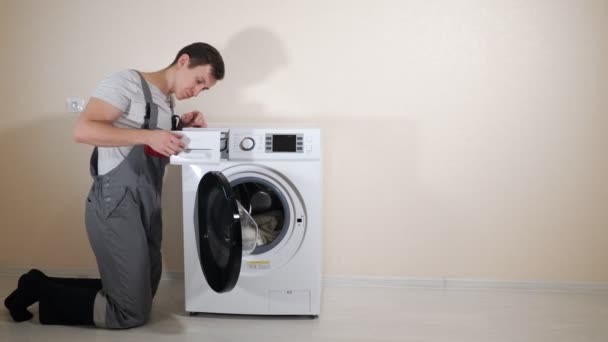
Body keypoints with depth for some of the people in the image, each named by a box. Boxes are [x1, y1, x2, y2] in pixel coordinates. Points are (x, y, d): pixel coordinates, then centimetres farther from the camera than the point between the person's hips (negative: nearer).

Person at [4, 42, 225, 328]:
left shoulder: (167, 103, 18)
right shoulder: (128, 82, -9)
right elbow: (83, 130, -19)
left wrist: (181, 126, 2)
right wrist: (148, 136, -25)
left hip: (146, 209, 9)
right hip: (116, 206, -9)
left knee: (139, 298, 15)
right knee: (131, 314, -5)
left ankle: (41, 286, 24)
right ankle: (40, 291, 10)